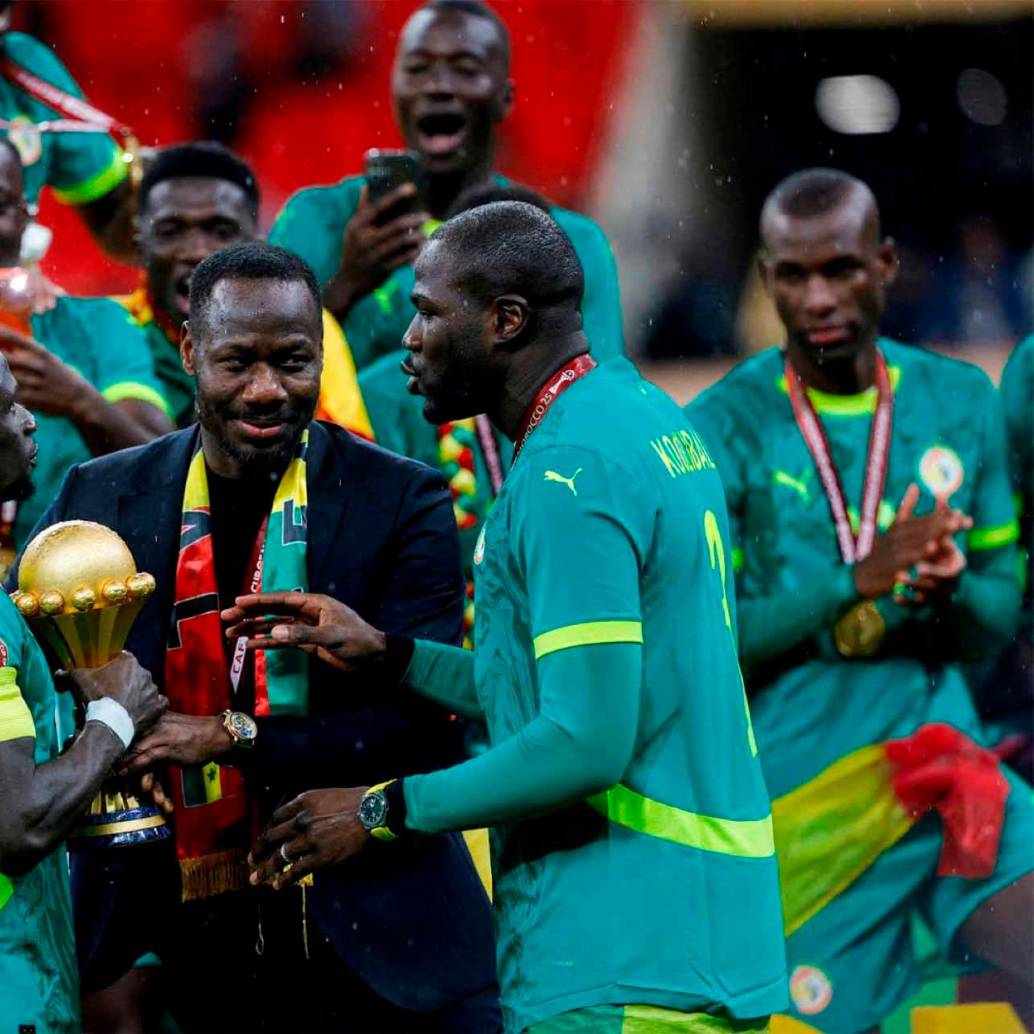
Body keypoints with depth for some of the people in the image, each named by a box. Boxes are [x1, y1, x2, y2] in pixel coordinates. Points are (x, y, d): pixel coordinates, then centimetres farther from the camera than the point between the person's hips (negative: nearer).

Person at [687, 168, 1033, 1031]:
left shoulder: (960, 403, 7)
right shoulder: (724, 429, -4)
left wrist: (950, 587, -14)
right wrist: (856, 579, -20)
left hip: (943, 757, 3)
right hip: (796, 794, -3)